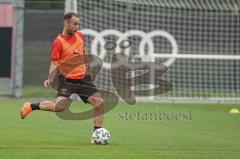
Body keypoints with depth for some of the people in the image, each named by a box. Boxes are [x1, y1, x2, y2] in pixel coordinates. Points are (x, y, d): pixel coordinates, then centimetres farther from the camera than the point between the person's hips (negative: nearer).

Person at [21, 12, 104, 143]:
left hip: (83, 78, 6)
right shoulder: (58, 42, -13)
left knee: (99, 103, -6)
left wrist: (87, 65, 29)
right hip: (67, 79, -6)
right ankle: (32, 106, 3)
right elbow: (54, 64, -17)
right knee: (60, 106, -22)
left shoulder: (80, 36, 6)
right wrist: (50, 79, -31)